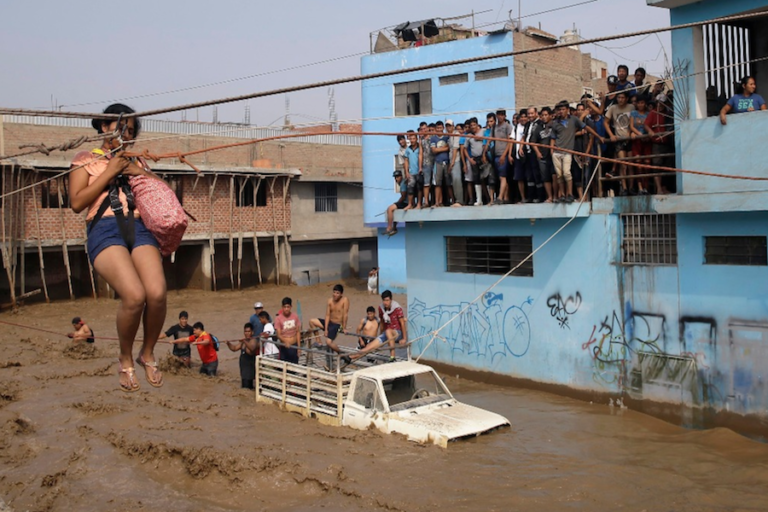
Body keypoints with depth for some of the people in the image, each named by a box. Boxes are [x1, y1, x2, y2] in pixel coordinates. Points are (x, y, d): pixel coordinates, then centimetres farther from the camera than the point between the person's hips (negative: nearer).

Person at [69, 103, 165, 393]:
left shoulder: (136, 162, 28)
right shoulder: (86, 159, 16)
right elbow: (77, 203, 3)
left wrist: (142, 173, 6)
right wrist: (109, 172, -1)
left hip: (139, 227, 3)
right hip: (105, 229, -3)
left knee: (157, 293, -23)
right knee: (135, 296, -27)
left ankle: (148, 354, 3)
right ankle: (126, 359, -1)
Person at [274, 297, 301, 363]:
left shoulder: (295, 316, -1)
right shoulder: (278, 318, -10)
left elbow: (298, 332, 4)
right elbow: (279, 335, -12)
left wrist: (299, 346, 1)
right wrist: (285, 341, -31)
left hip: (294, 346, 3)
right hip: (284, 347, -3)